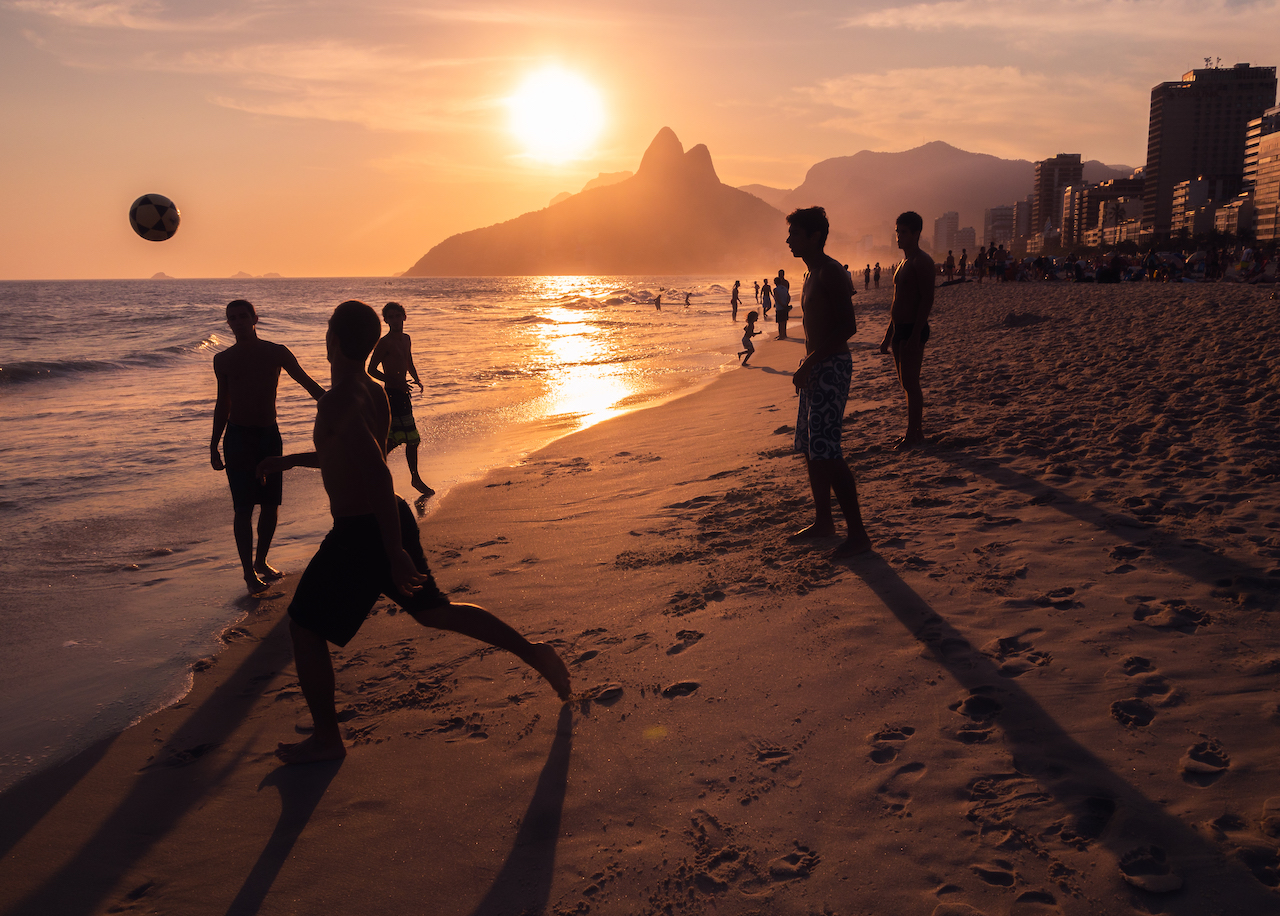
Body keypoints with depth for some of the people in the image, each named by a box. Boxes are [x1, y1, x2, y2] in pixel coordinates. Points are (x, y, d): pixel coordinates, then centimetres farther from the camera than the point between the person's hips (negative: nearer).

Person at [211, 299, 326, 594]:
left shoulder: (276, 353, 2)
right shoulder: (223, 360, 4)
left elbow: (306, 382, 6)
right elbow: (222, 403, 11)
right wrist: (214, 445, 10)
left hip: (269, 434, 2)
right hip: (238, 436, -1)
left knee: (271, 503, 5)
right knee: (243, 508, -5)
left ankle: (261, 561, 23)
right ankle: (249, 572, 2)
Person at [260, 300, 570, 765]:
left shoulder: (338, 402, -22)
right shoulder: (375, 393, 8)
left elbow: (378, 474, -31)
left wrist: (396, 555, -28)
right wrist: (291, 460, 30)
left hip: (361, 535, -9)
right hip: (391, 521, 9)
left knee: (304, 627, 6)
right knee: (433, 609, 22)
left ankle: (326, 739, 15)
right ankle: (534, 653, 23)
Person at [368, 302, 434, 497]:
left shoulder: (406, 339, 13)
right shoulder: (384, 343, -12)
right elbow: (371, 369, -13)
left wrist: (417, 379, 8)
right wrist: (395, 381, -21)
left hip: (403, 393, 9)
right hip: (392, 394, -9)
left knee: (395, 438, 13)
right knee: (412, 438, -7)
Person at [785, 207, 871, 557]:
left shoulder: (831, 272, -13)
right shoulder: (813, 274, 17)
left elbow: (848, 326, -21)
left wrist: (809, 363, -23)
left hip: (831, 368, -10)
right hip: (816, 368, 10)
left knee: (826, 452, -14)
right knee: (809, 449, 14)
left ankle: (858, 533, -9)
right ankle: (823, 521, 25)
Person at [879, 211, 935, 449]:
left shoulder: (921, 262, -12)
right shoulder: (904, 263, 18)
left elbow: (927, 299, -19)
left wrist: (915, 334, -24)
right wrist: (888, 334, 22)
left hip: (913, 330, -10)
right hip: (900, 329, 10)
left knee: (910, 384, -8)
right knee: (907, 383, 13)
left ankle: (913, 435, -3)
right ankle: (916, 431, 20)